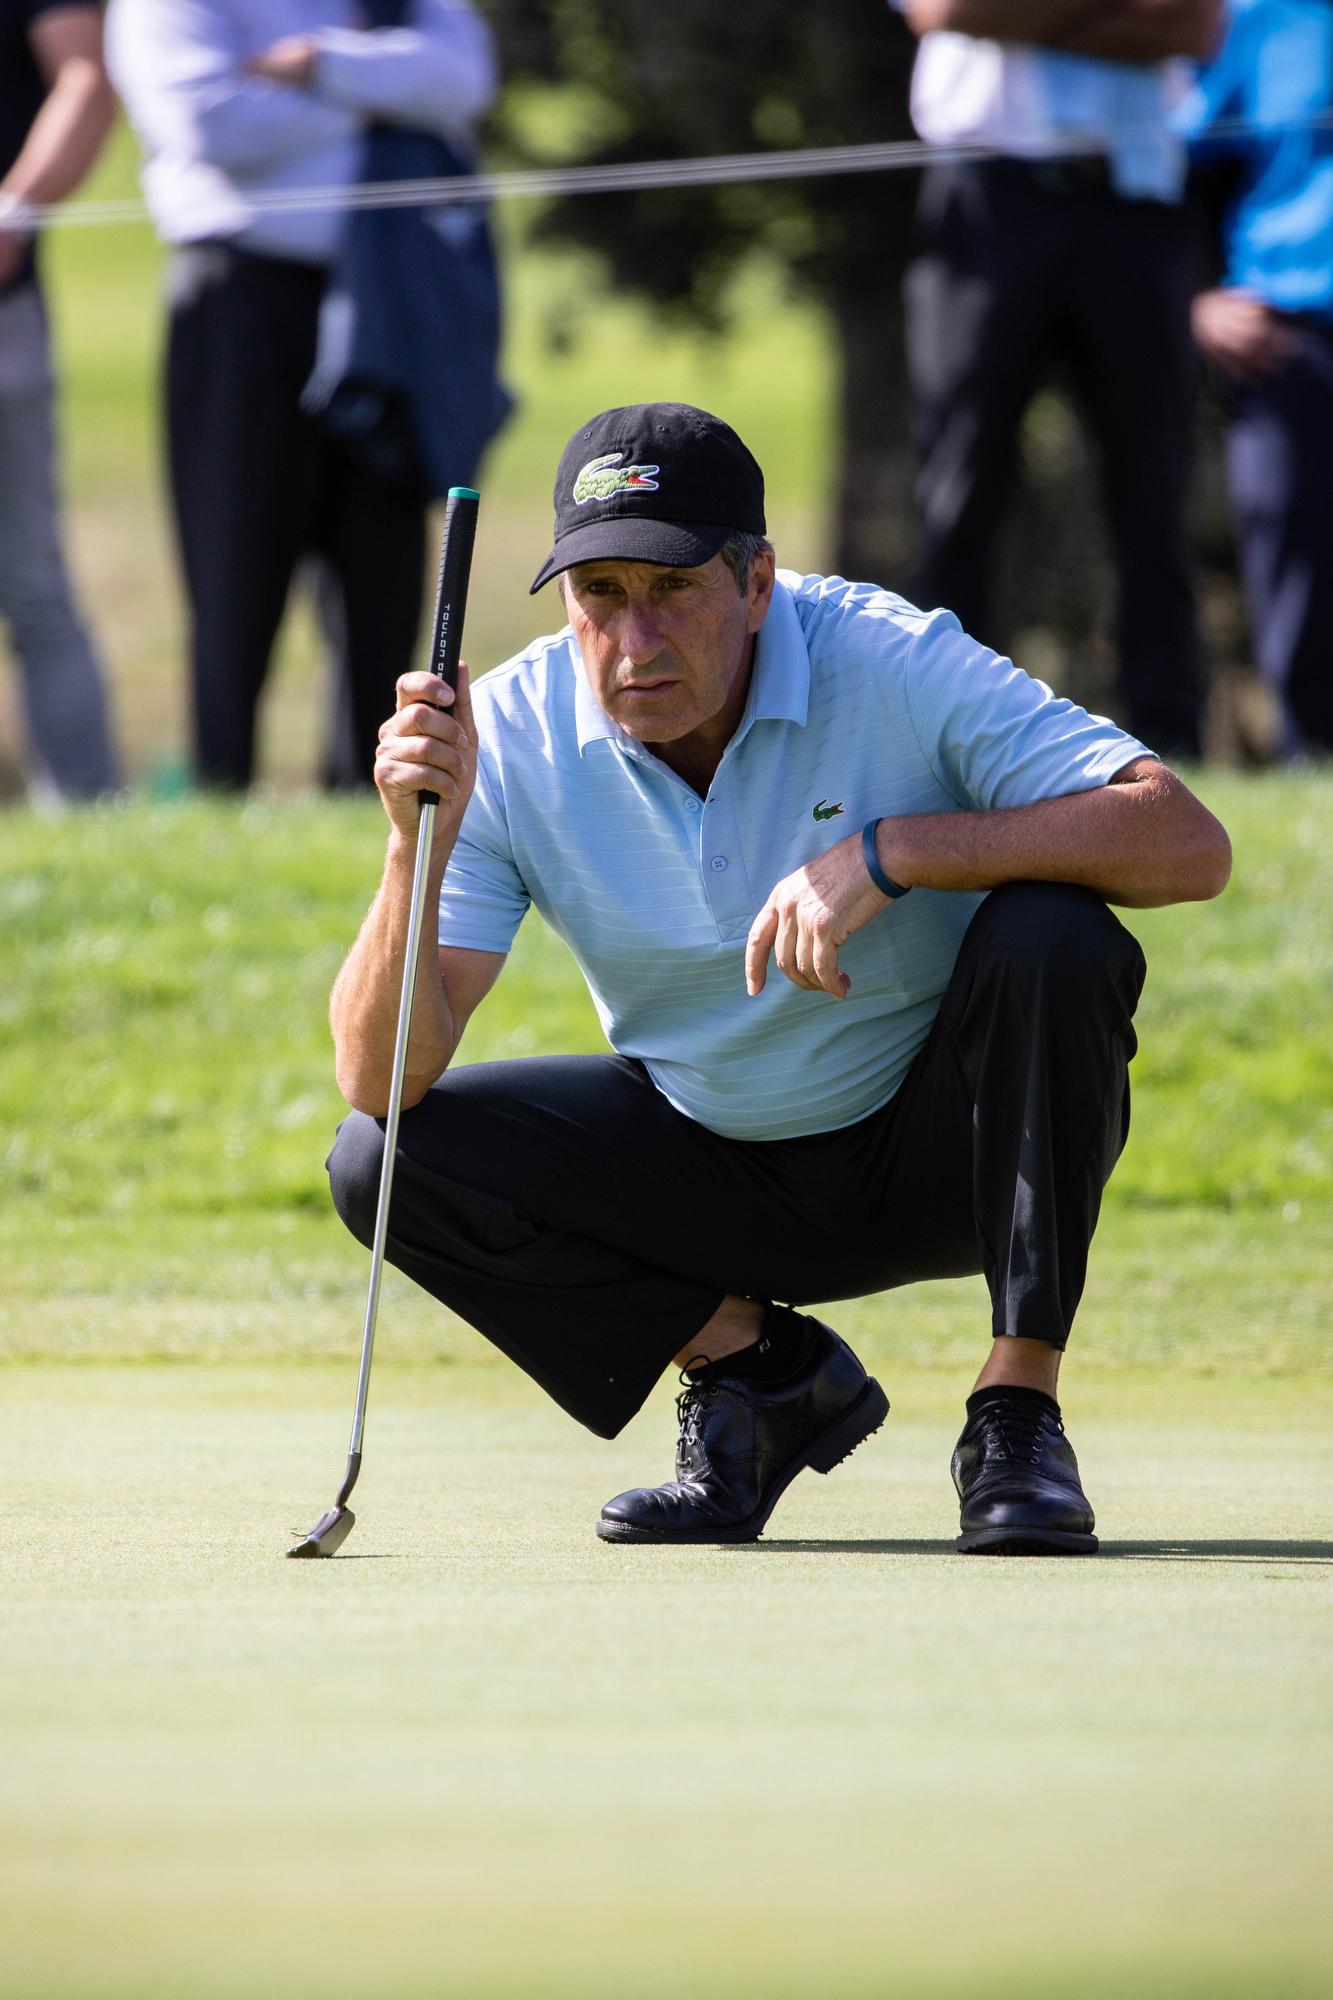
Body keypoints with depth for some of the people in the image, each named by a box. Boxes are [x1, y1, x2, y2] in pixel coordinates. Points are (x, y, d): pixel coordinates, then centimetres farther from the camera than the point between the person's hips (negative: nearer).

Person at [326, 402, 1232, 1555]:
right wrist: (421, 848, -36)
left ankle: (1019, 1417, -20)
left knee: (1053, 940, -32)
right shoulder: (509, 736, -15)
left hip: (940, 1154, -3)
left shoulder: (896, 666, -22)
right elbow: (380, 1080, -20)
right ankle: (759, 1365, -1)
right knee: (384, 1158, -17)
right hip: (712, 1174, 3)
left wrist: (887, 851, -39)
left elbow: (1189, 845, -33)